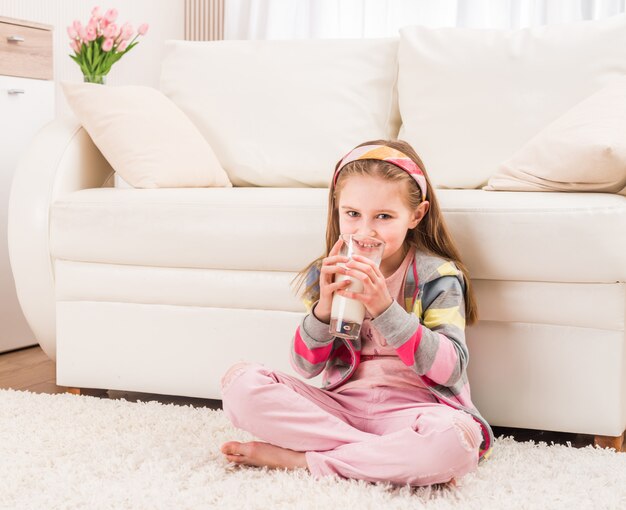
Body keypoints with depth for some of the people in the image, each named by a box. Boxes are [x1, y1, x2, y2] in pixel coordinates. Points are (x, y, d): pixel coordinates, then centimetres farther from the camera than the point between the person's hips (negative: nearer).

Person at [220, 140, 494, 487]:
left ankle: (299, 459, -19)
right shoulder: (327, 274, 5)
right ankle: (382, 455, -19)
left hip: (408, 408, -3)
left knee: (452, 438, -38)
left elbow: (451, 369, -15)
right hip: (341, 402, 4)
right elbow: (306, 367, 3)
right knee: (241, 382, -17)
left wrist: (384, 308, -24)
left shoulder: (437, 275, -5)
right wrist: (324, 307, -17)